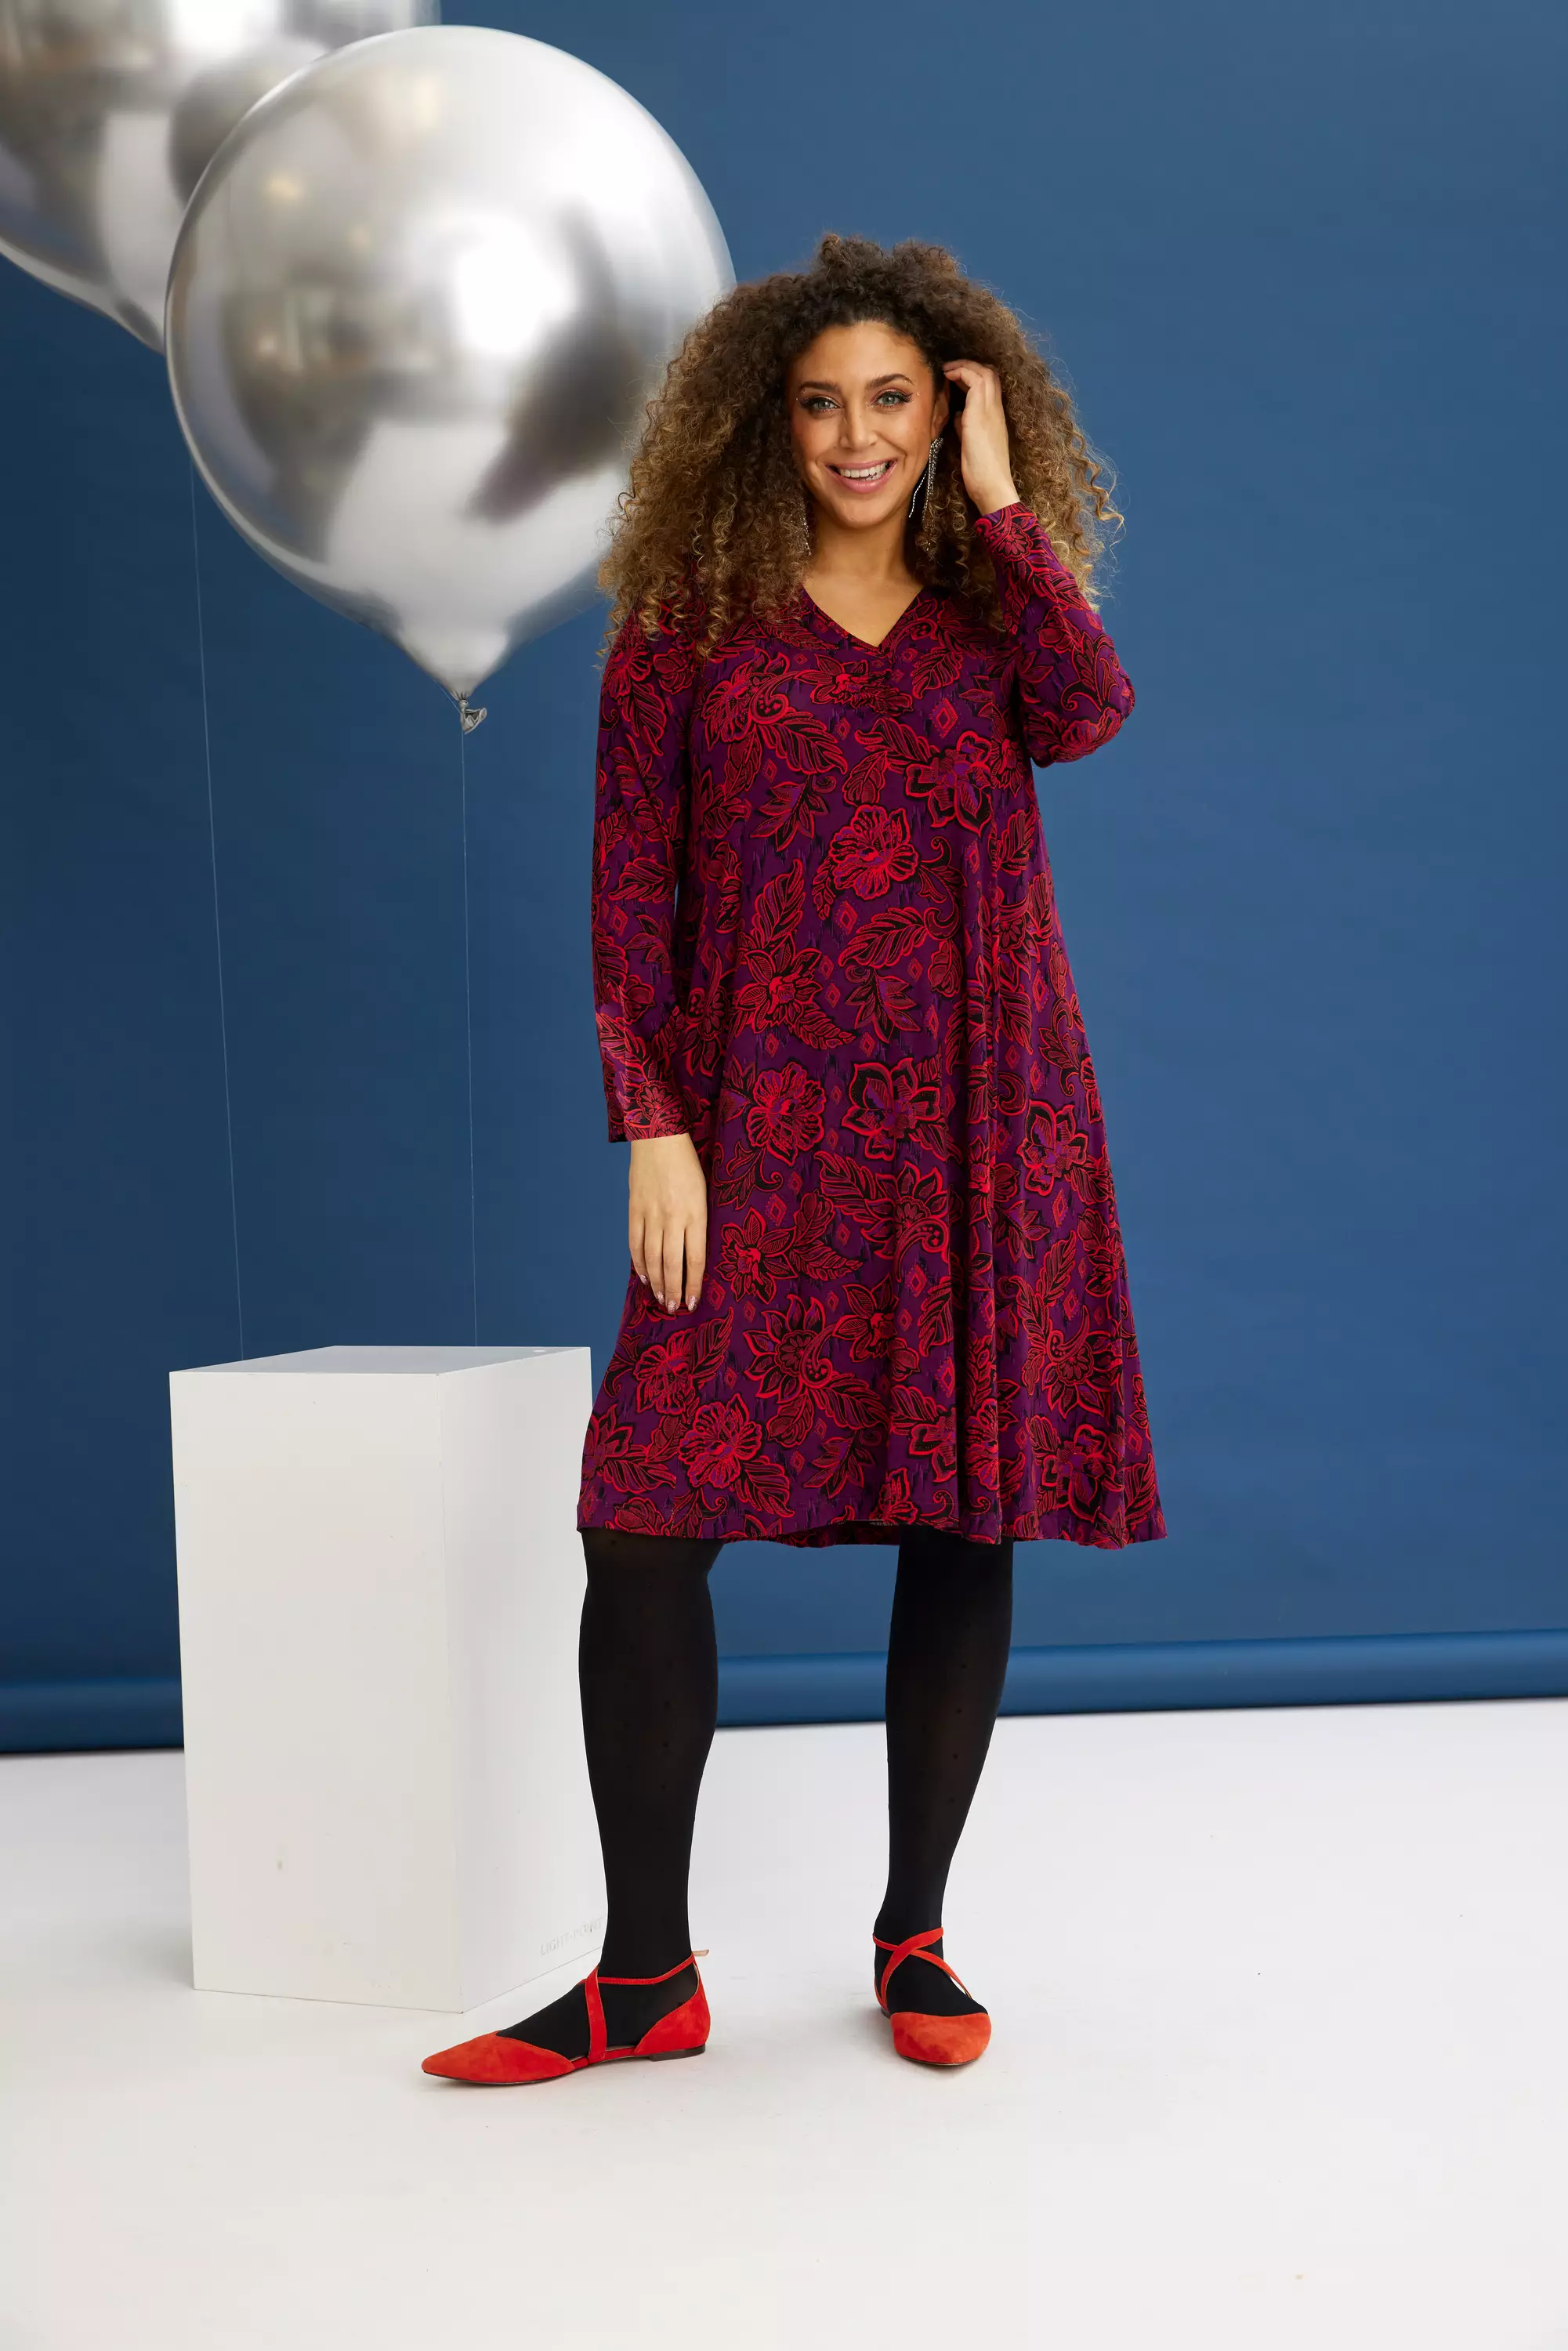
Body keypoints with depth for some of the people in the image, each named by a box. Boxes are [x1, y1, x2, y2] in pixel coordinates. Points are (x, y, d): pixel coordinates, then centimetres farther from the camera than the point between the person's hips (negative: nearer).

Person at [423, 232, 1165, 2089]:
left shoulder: (994, 610, 12)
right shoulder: (690, 624, 6)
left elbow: (1089, 714, -11)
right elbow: (629, 892, 2)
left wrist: (999, 498, -4)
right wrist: (653, 1125, -7)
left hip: (985, 1121, 2)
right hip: (768, 1133, -1)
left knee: (969, 1517, 4)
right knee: (648, 1519, -9)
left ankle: (914, 1935, 19)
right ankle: (645, 1976, 3)